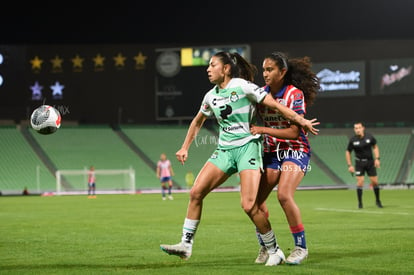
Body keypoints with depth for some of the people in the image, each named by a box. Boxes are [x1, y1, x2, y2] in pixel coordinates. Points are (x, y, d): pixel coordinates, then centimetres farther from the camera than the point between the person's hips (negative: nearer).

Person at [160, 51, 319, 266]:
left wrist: (302, 121, -10)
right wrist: (185, 148, 23)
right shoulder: (211, 96, 11)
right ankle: (186, 245, -1)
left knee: (249, 205, -16)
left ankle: (274, 251, 0)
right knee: (196, 192, -8)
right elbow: (197, 122, 28)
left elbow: (275, 105, -9)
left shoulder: (242, 86, -9)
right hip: (224, 150, 6)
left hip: (247, 147, -6)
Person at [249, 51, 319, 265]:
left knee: (284, 195, -25)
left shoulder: (295, 94, -14)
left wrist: (263, 130, -22)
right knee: (255, 199, -6)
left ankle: (301, 247, -11)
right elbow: (255, 119, 18)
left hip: (295, 150, -6)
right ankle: (265, 247, 12)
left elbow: (294, 131, -19)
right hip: (271, 152, 6)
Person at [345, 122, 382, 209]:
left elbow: (375, 147, 8)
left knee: (375, 182, 1)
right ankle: (360, 202, 0)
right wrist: (349, 165, -4)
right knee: (360, 182, -10)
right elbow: (348, 152, 1)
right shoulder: (352, 140, -10)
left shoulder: (369, 137, -7)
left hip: (370, 162, 1)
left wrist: (377, 159, -3)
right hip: (359, 162, -1)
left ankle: (377, 201, 20)